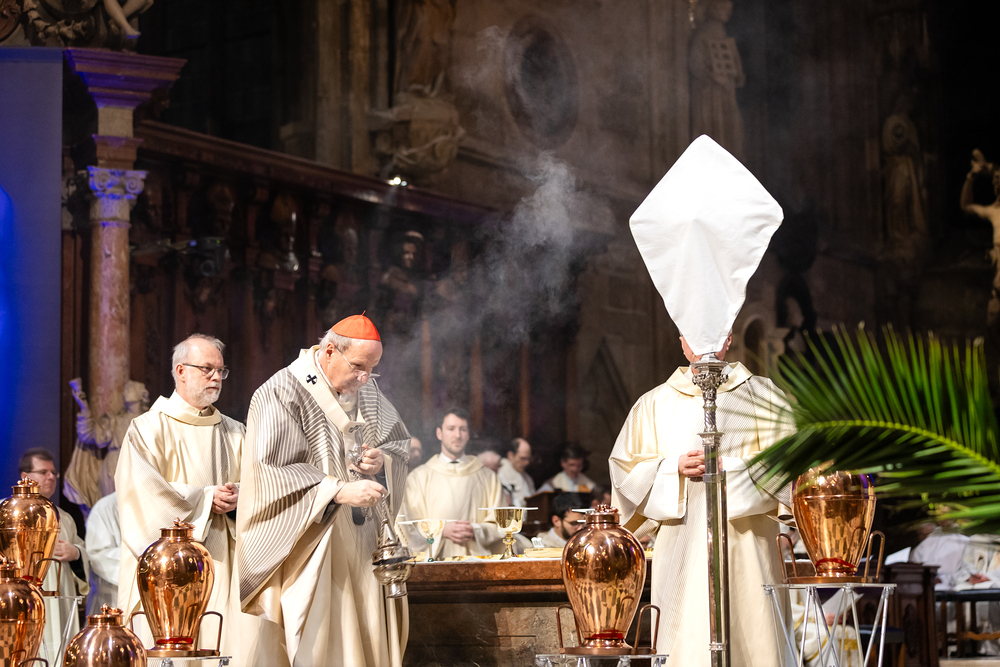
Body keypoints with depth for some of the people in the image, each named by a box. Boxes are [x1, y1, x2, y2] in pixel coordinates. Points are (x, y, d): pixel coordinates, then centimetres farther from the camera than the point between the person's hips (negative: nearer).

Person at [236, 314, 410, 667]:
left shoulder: (367, 389, 9)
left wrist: (382, 460, -6)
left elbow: (400, 443, 18)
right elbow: (273, 473, -17)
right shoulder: (282, 393, -12)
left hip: (363, 541, 6)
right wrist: (339, 491, -24)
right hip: (309, 543, -6)